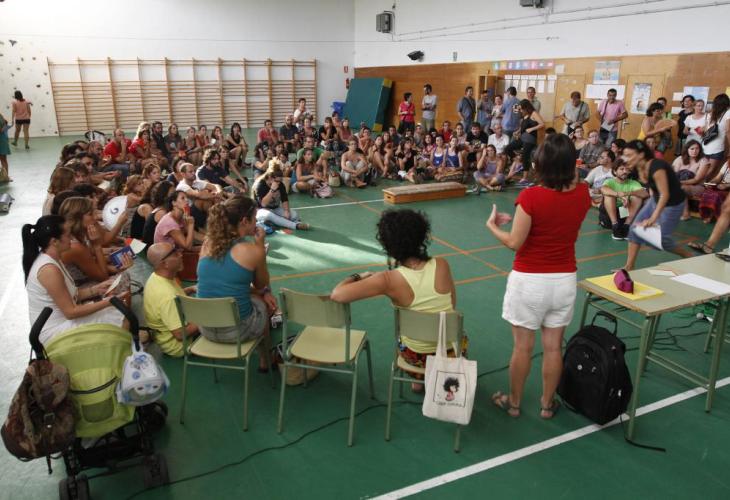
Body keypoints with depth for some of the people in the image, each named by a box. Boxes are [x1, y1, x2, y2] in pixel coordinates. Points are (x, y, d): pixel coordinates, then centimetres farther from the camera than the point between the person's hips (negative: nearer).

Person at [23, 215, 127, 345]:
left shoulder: (51, 259, 3)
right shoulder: (49, 270, -27)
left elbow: (71, 295, 7)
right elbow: (71, 312, -23)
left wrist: (97, 289, -3)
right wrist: (108, 302, -21)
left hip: (61, 318, 9)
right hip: (55, 331, -9)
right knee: (123, 322, -8)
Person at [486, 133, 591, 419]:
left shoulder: (531, 197, -20)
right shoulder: (582, 194, -5)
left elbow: (514, 242, -15)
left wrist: (492, 226, 2)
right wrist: (571, 173, 13)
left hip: (529, 280, -4)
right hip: (564, 280, 4)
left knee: (523, 346, 10)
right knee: (553, 347, 15)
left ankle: (513, 402, 28)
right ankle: (547, 404, 31)